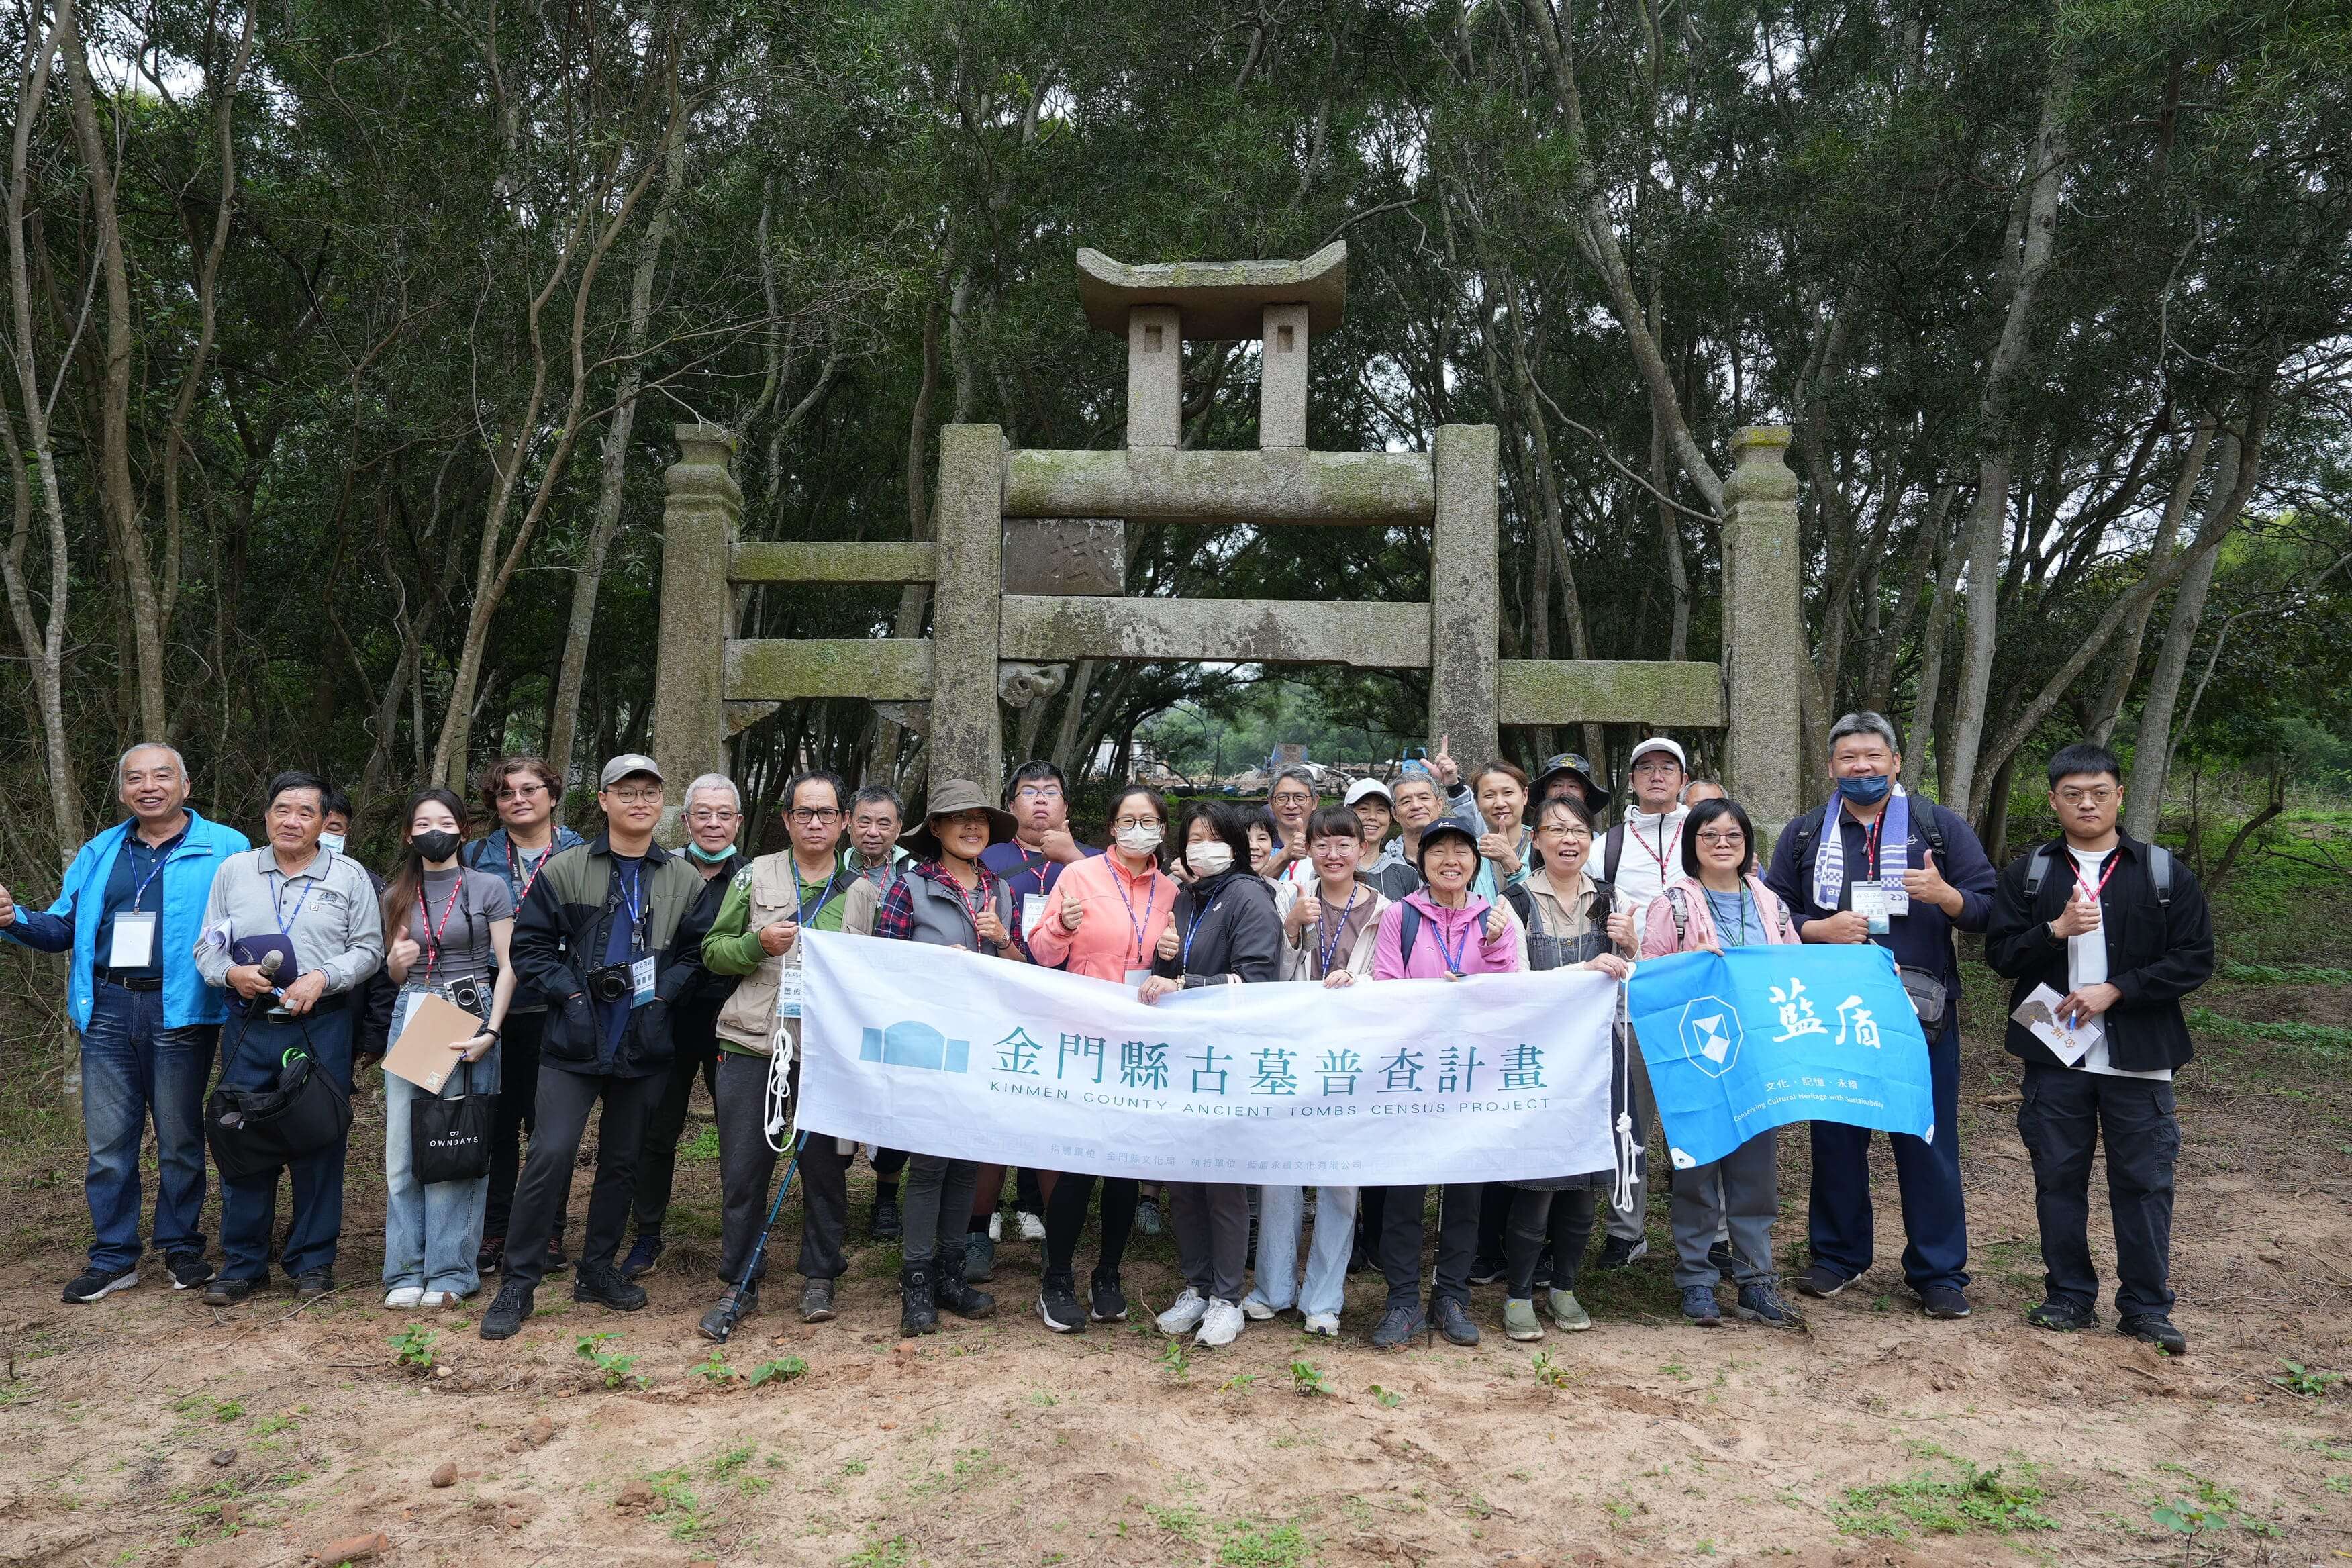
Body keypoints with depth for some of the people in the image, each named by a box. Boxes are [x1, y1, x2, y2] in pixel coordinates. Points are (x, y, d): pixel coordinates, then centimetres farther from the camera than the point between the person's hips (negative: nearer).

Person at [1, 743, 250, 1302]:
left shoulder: (224, 849, -2)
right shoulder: (98, 855, 14)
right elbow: (62, 927, 14)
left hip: (179, 1012, -4)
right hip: (108, 1010, 4)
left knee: (180, 1139, 7)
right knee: (107, 1142, 7)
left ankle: (182, 1249, 21)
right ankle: (113, 1258, 18)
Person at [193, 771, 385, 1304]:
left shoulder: (348, 875, 4)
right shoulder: (233, 871, 9)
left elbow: (369, 948, 2)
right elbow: (207, 946, 11)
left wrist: (323, 977, -13)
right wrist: (231, 973, -10)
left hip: (322, 1029, -2)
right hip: (250, 1028, 2)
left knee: (319, 1143, 2)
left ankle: (312, 1261, 14)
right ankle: (241, 1263, 17)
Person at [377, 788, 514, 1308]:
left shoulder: (488, 887, -1)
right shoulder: (398, 895, 13)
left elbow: (508, 966, -3)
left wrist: (491, 1032, -14)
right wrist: (396, 964, -2)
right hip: (410, 1016, 4)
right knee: (404, 1144, 2)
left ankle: (450, 1270, 6)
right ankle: (407, 1270, 11)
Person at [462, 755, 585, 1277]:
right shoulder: (476, 857, 8)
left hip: (554, 1011, -1)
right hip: (493, 1010, 1)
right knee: (497, 1122, 5)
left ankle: (549, 1234, 15)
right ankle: (492, 1232, 17)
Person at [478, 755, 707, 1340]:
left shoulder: (684, 880, 5)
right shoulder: (564, 870, 0)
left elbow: (698, 954, 7)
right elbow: (530, 946, 1)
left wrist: (660, 988, -9)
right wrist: (575, 989, -11)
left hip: (644, 1045, 3)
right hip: (574, 1043, -2)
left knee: (623, 1160, 12)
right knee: (550, 1155, -8)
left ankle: (597, 1270, 27)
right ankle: (518, 1283, 5)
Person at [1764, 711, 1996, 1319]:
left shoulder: (1941, 828, 5)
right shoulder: (1804, 835, 10)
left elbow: (1988, 909, 2)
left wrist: (1946, 896, -18)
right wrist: (1819, 929, -10)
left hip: (1920, 1013, -1)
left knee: (1928, 1143, 3)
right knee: (1835, 1137, 9)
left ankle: (1939, 1272, 15)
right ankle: (1837, 1255, 24)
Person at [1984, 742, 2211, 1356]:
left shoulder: (2163, 872, 1)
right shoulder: (2028, 873, 4)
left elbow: (2195, 959, -2)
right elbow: (2000, 953, 0)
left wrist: (2115, 990, -13)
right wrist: (2056, 930, -18)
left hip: (2138, 1056, -1)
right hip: (2054, 1053, 1)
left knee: (2144, 1180, 5)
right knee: (2059, 1177, 8)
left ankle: (2146, 1306, 17)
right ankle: (2070, 1297, 21)